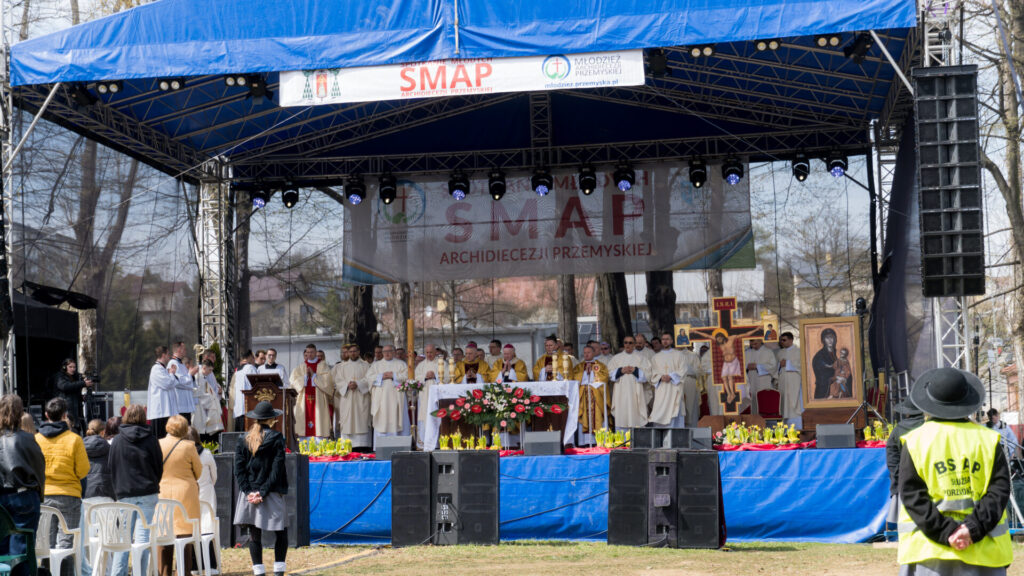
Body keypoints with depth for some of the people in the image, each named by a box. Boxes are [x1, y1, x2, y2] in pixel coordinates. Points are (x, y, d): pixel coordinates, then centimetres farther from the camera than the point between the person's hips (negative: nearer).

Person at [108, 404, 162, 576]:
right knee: (143, 535, -1)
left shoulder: (117, 441, 1)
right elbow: (159, 467, 5)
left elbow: (111, 468, 4)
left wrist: (117, 490, 14)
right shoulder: (151, 439, -1)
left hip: (125, 494, 1)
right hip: (147, 494, -1)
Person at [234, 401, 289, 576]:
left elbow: (239, 468, 1)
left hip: (250, 494, 3)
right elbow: (276, 469, -10)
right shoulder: (276, 438, -4)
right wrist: (263, 491, -9)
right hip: (271, 495, -3)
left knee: (254, 534, 6)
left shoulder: (245, 439, 6)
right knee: (281, 531, 8)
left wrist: (248, 491, -4)